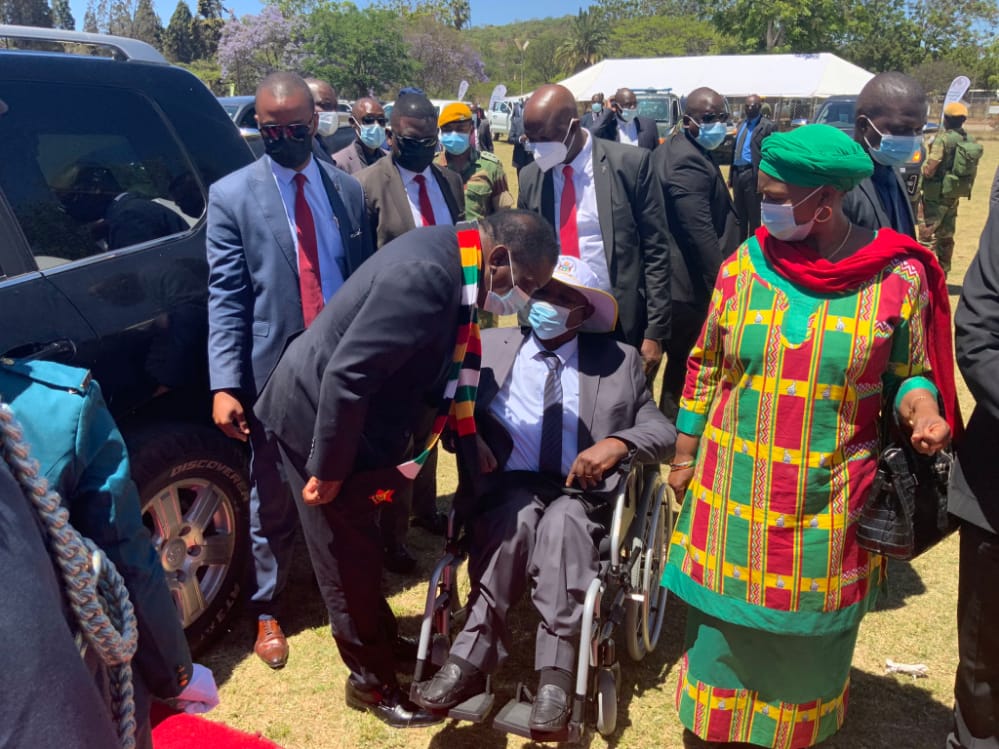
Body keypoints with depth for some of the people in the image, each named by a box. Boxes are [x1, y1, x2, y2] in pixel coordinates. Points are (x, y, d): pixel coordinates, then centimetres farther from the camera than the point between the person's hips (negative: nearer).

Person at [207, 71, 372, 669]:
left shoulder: (348, 190, 7)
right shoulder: (233, 196, -3)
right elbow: (226, 297, -7)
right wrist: (225, 385, -14)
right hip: (276, 369, -3)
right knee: (273, 501, 9)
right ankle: (267, 609, 30)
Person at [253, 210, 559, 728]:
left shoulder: (450, 263, 0)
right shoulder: (426, 276, -31)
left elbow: (438, 368, 11)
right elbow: (346, 375, -31)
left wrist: (466, 437, 9)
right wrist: (328, 470, -22)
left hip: (357, 418, 9)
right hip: (317, 414, -9)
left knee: (360, 548, 23)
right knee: (349, 557, 6)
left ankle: (378, 640, 41)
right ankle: (372, 681, 24)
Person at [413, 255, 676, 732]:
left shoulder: (619, 361, 11)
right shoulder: (491, 347, 14)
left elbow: (664, 432, 5)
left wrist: (618, 443, -17)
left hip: (584, 494, 0)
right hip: (511, 487, 1)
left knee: (562, 521, -35)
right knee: (520, 514, -34)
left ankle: (553, 680, -33)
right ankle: (470, 662, -28)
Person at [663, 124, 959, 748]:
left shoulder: (899, 276, -9)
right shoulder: (743, 266, -4)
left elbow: (909, 373, 3)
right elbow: (705, 369, 5)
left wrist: (919, 404, -19)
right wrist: (685, 456, 7)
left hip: (828, 503, -1)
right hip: (734, 493, 1)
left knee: (808, 639, 17)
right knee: (726, 625, 13)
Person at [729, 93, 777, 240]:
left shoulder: (768, 126, -8)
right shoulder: (741, 124, 15)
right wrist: (731, 175, 14)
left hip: (752, 175, -7)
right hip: (737, 173, 7)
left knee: (754, 215, 2)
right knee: (739, 214, 17)